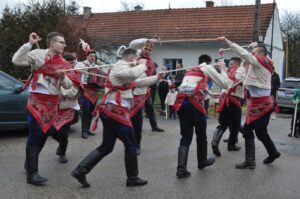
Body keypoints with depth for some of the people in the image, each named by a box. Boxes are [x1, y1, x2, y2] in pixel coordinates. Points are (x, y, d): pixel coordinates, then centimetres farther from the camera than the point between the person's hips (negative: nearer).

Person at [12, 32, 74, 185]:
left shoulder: (62, 63, 10)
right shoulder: (38, 54, -7)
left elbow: (69, 85, 8)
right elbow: (16, 61, -19)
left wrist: (62, 76, -12)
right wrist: (29, 44, -22)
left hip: (52, 102, 6)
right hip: (37, 100, -6)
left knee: (44, 135, 14)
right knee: (35, 136, -9)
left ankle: (29, 163, 34)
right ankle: (32, 173, -6)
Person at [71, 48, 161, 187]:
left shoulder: (121, 69, 24)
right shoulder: (120, 67, -9)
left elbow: (138, 82, 30)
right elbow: (133, 74, -32)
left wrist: (157, 78, 30)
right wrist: (142, 64, -12)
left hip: (111, 112, 10)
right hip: (116, 112, -10)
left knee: (106, 147, 11)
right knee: (131, 145, 2)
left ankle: (80, 171, 7)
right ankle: (132, 178, 14)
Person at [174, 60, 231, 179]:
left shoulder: (190, 70, 29)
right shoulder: (207, 68, 12)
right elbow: (225, 84, 13)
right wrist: (223, 69, 25)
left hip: (180, 101, 6)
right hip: (194, 102, -5)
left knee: (186, 136, 7)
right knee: (201, 134, 16)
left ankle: (181, 168, -5)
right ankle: (202, 161, 33)